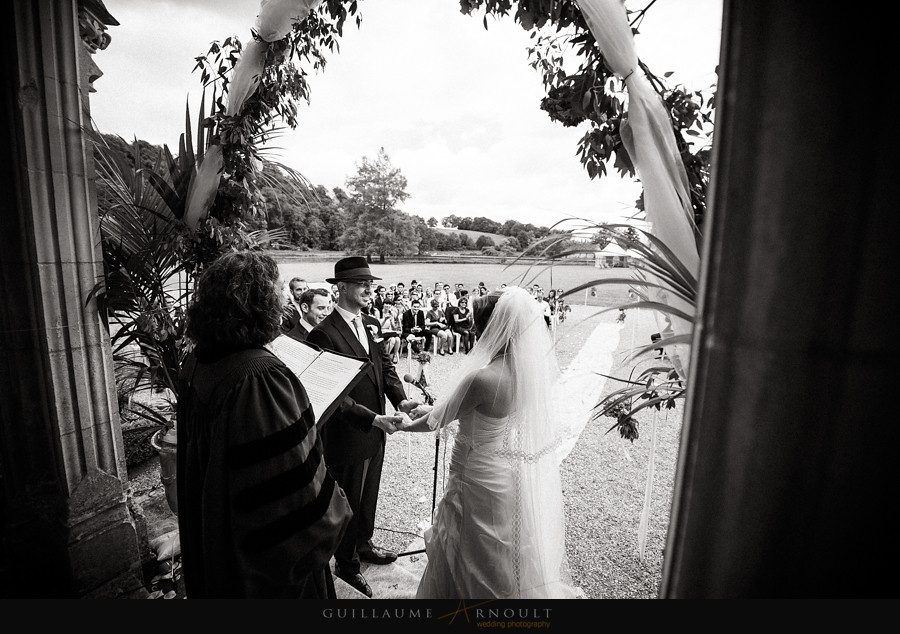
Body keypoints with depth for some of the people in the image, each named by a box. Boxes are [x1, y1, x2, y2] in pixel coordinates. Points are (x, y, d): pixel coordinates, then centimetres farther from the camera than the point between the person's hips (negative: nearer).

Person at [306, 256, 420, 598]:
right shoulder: (324, 334, -21)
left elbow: (385, 366, 4)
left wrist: (400, 399, -13)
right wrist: (372, 418, -28)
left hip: (374, 432, 7)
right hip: (346, 437, -7)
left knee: (369, 494, 26)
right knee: (348, 501, 14)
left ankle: (363, 544, 51)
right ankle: (346, 564, 39)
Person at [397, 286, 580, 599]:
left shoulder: (482, 378, -32)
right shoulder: (533, 369, -8)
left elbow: (439, 420, -15)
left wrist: (406, 426, 6)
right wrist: (434, 408, 13)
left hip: (483, 481, -7)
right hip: (521, 477, 7)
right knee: (514, 550, 30)